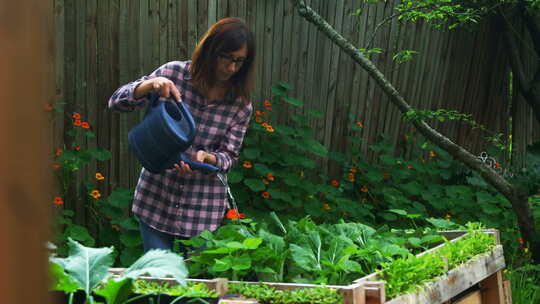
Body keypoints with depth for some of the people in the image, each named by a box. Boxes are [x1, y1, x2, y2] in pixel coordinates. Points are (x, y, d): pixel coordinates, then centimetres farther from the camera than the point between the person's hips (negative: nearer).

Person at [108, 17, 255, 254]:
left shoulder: (241, 104, -4)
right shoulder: (174, 73, -7)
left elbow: (228, 156, -2)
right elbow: (116, 102, -7)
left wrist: (206, 158, -25)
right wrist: (151, 85, -27)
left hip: (203, 206, 1)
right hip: (156, 198, -1)